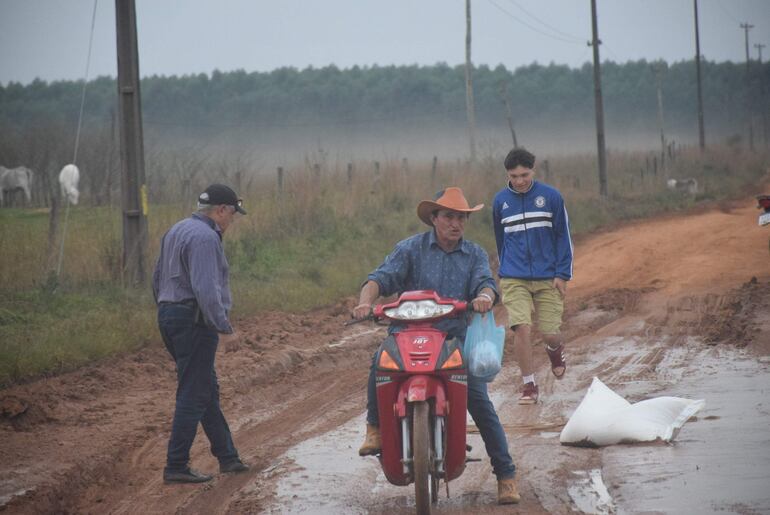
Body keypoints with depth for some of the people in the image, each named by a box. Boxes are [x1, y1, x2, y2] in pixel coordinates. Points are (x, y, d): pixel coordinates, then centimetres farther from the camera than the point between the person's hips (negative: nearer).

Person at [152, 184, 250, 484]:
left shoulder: (176, 232, 17)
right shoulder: (205, 237, -16)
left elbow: (158, 278, 24)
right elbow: (205, 289, -25)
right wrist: (224, 326, -20)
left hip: (169, 315, 10)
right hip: (194, 322, -10)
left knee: (208, 391, 16)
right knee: (193, 395, -7)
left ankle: (227, 456, 23)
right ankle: (176, 466, -6)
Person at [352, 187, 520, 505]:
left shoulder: (475, 255, 11)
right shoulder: (410, 249, 6)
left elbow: (485, 282, -7)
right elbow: (382, 277, -6)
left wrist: (484, 296, -33)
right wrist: (366, 300, -28)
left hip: (458, 338, 1)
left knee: (480, 404, -10)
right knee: (381, 360, -32)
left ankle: (506, 475, -1)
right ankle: (375, 427, -13)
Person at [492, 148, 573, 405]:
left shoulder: (551, 196, -2)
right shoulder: (500, 200, 5)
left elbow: (563, 236, 3)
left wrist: (562, 274, -3)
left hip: (548, 277, -1)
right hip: (513, 279, 1)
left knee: (550, 332, 0)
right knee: (522, 328, -13)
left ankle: (555, 350, 38)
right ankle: (529, 386, 0)